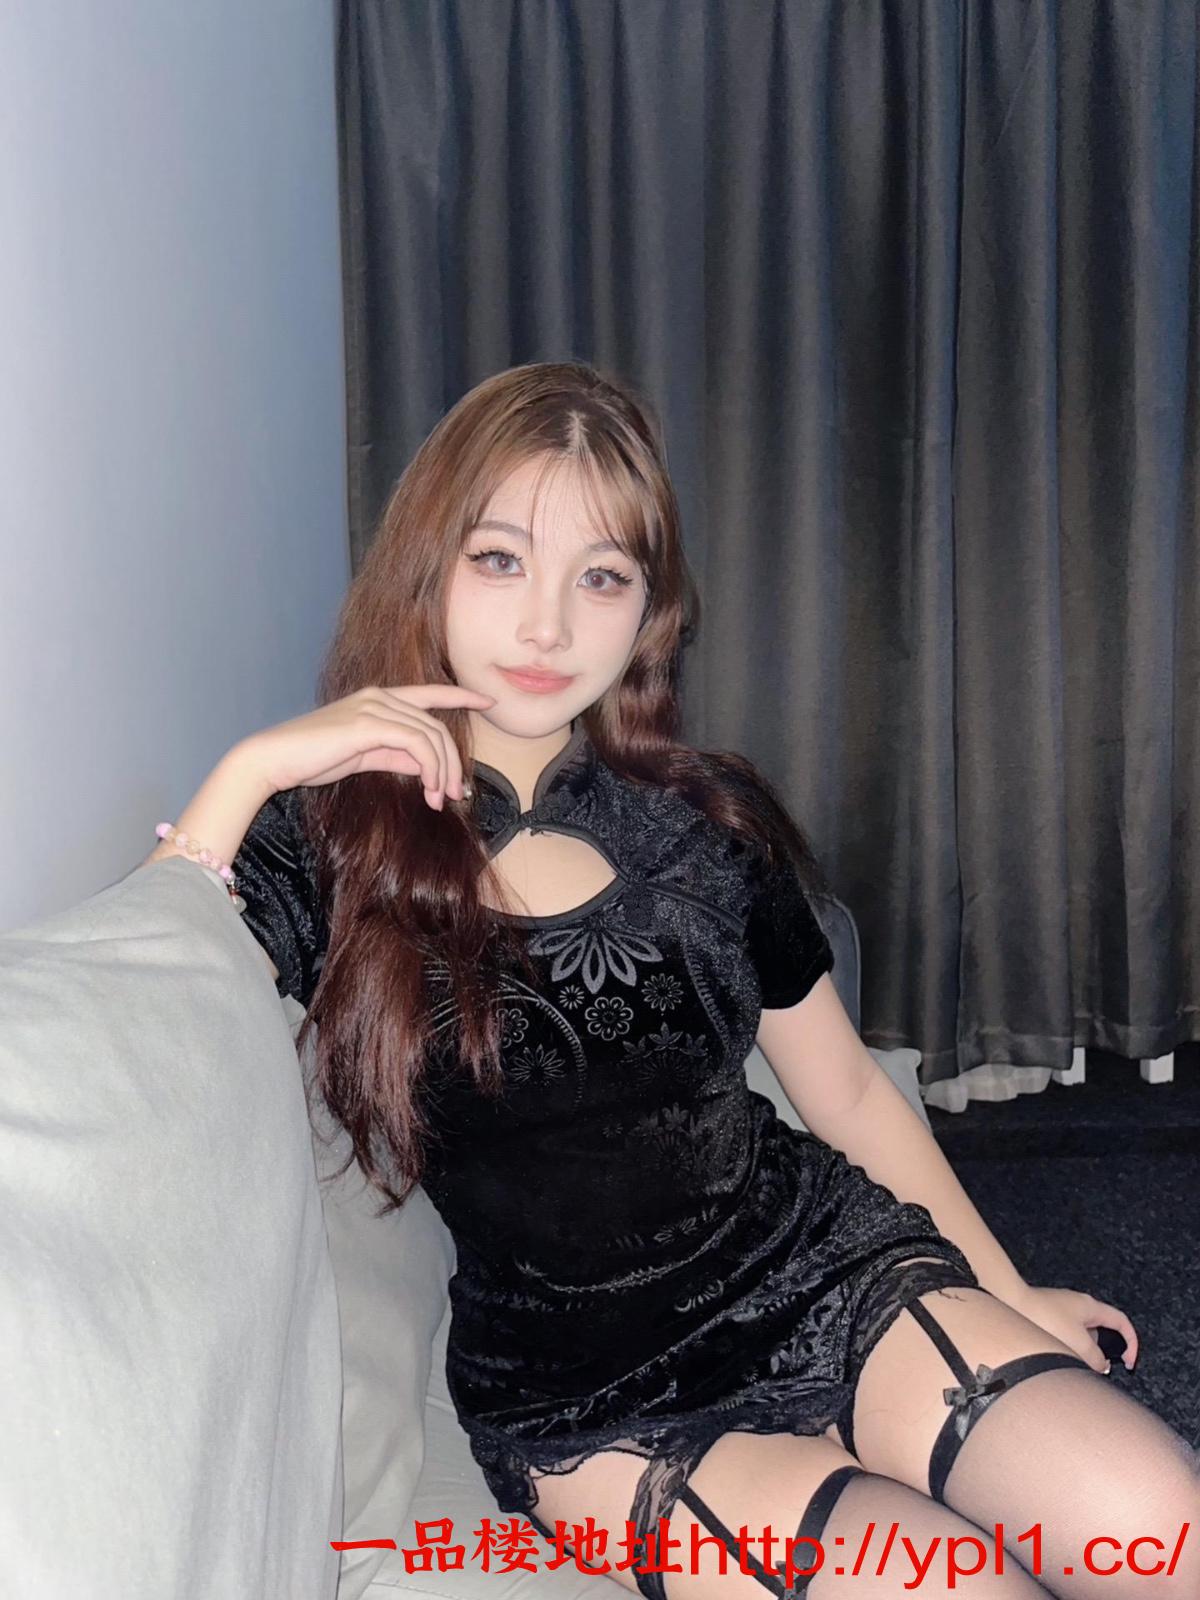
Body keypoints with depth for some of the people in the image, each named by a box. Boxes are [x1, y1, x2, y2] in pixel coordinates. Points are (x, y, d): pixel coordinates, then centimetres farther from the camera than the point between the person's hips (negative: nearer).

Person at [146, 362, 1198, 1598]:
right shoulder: (330, 845, -6)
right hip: (595, 1412, -2)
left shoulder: (711, 821, 2)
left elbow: (849, 1094, 12)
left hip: (831, 1276, 3)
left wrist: (1007, 1293, 16)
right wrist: (249, 770, -24)